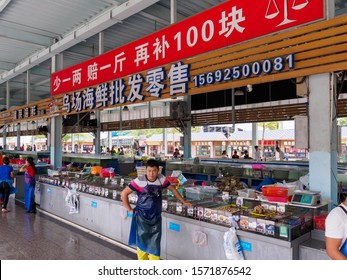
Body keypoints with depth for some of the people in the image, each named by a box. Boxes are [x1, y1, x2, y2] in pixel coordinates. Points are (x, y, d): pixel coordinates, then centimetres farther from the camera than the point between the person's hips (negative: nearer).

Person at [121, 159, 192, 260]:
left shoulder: (161, 179, -3)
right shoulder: (140, 181, -15)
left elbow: (172, 189, 12)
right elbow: (124, 193, -10)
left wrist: (184, 202, 16)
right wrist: (130, 210, -6)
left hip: (156, 218, 3)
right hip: (142, 218, -3)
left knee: (155, 245, 8)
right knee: (142, 243, 9)